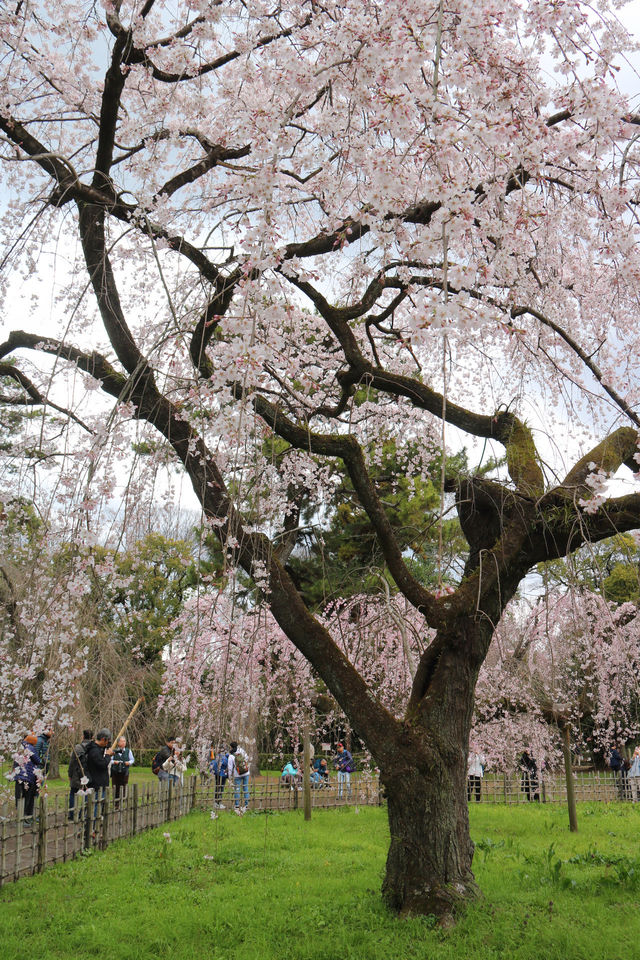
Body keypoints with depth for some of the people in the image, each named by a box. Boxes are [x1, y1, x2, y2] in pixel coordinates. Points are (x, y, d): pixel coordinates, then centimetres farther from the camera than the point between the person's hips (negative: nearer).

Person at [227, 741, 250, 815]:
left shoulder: (231, 756, -13)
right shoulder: (241, 751, -4)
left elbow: (230, 768, -7)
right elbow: (247, 758, 11)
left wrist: (230, 776, 6)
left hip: (237, 775, -3)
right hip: (246, 773, 3)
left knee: (237, 789, 7)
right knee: (245, 788, 11)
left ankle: (236, 806, 10)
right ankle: (246, 805, 15)